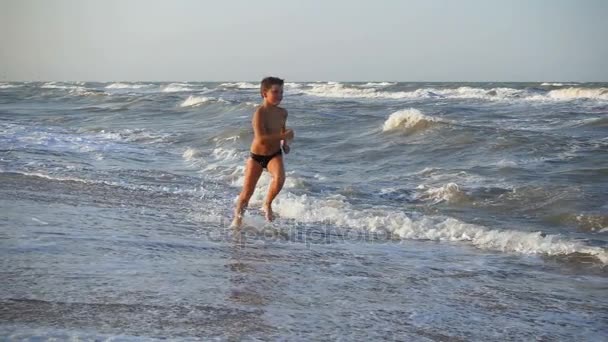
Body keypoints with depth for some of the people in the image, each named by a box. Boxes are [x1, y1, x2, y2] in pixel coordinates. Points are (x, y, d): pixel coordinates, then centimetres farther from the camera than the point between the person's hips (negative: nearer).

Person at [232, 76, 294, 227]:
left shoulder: (282, 113, -3)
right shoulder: (260, 112, -22)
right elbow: (261, 138, -33)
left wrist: (285, 143, 3)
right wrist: (284, 136, -32)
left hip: (275, 155, 3)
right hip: (256, 156, -3)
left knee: (280, 178, -28)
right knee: (247, 192, 4)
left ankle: (267, 204, -2)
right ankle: (237, 218, 30)